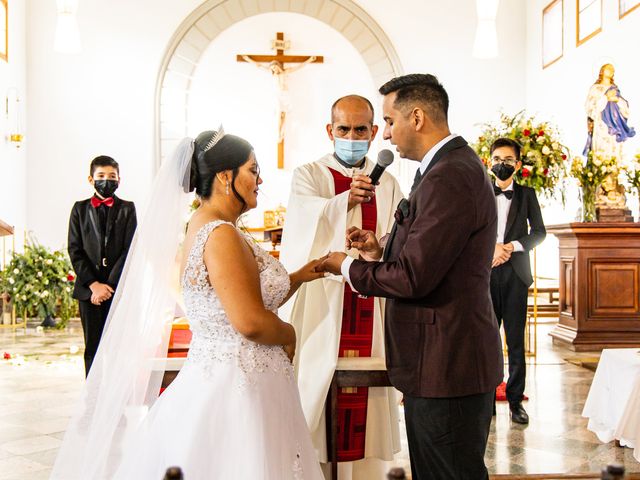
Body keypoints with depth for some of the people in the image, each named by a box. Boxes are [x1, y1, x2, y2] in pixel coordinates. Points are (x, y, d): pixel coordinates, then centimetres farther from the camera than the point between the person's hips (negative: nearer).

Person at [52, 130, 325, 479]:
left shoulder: (201, 227, 12)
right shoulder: (222, 235, -18)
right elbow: (250, 323, -24)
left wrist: (299, 277, 15)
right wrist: (289, 335, -6)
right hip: (235, 390, -10)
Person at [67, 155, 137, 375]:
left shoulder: (127, 209, 7)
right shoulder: (80, 209, 11)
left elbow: (129, 250, -1)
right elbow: (75, 250, 4)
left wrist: (108, 286, -10)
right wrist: (93, 284, -8)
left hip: (119, 289, -1)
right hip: (88, 289, 1)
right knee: (93, 348, 4)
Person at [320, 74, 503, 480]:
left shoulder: (448, 177, -21)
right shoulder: (456, 165, 13)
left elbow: (414, 277, -23)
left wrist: (347, 267, -8)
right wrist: (381, 253, 5)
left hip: (446, 367, -10)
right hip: (449, 360, 10)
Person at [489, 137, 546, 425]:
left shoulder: (526, 194, 13)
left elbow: (539, 232, 7)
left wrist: (511, 247, -8)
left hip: (515, 273, 0)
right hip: (486, 272, 0)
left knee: (516, 340, 0)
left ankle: (516, 400, 4)